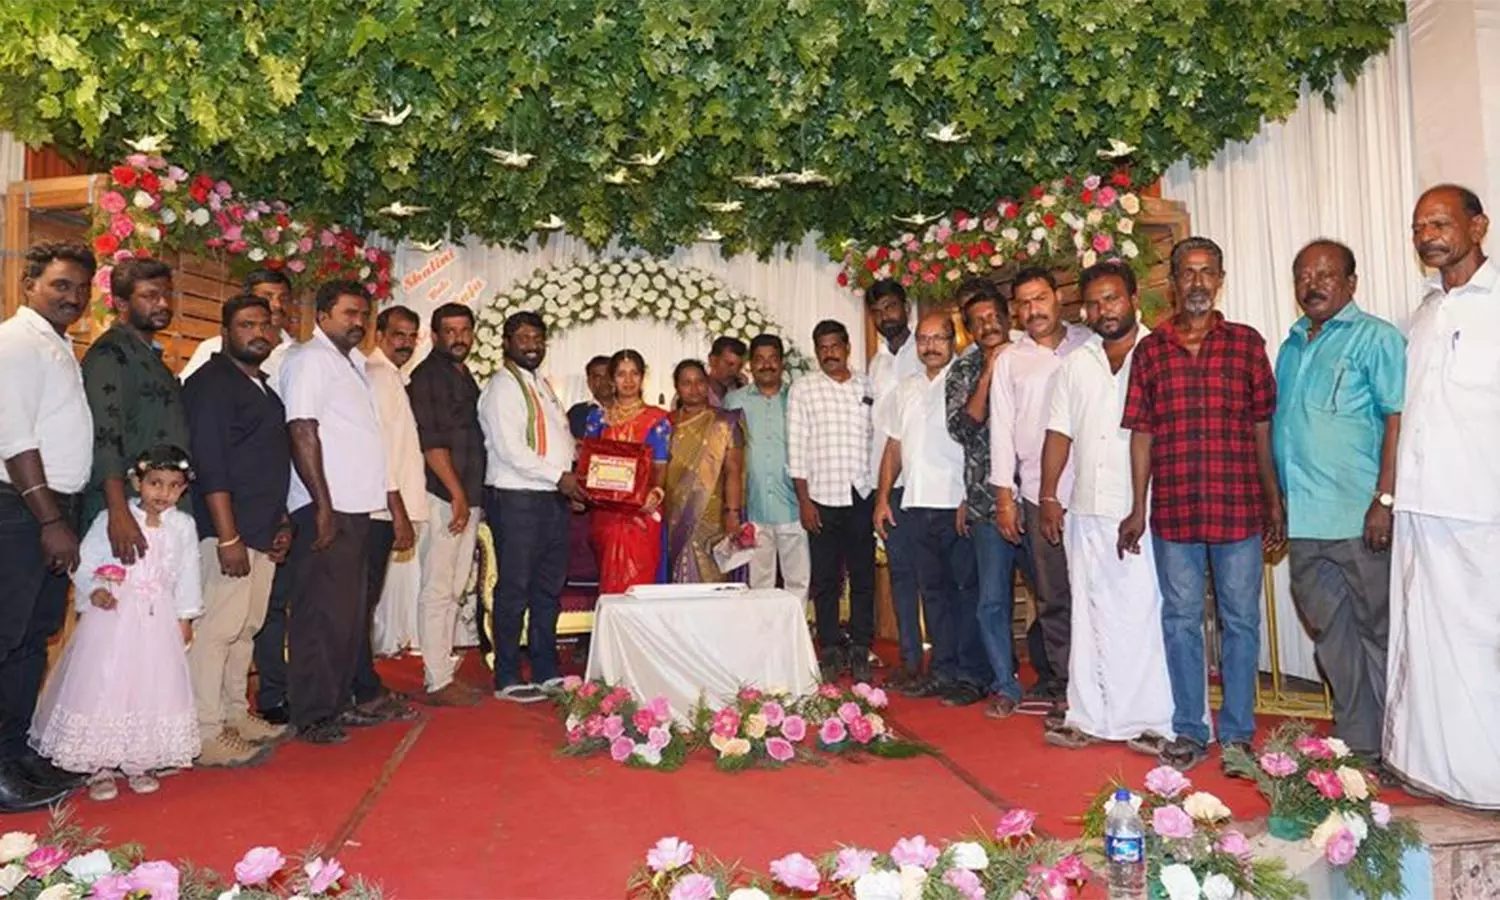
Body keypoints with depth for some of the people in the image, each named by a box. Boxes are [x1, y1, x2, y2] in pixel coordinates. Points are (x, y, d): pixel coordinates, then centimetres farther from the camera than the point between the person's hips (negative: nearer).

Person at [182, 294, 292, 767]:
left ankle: (236, 716, 24)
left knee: (246, 627, 14)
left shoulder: (263, 387, 19)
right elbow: (209, 465, -16)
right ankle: (207, 735, 0)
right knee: (216, 629, -7)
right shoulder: (211, 382, -8)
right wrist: (227, 537, -20)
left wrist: (281, 521, 17)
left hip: (262, 532, 9)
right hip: (227, 532, -9)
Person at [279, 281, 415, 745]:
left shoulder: (353, 364, 20)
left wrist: (396, 506, 18)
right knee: (323, 614, -4)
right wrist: (323, 507, -21)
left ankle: (340, 703, 23)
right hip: (327, 510, -9)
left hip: (358, 508, 9)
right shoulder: (310, 359, -6)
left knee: (352, 613, 13)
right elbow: (302, 433, -16)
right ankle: (312, 716, 4)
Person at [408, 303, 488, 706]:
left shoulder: (464, 376, 19)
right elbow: (432, 442, -14)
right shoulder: (427, 375, -6)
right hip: (443, 497, -9)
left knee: (453, 590, 12)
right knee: (438, 590, -5)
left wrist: (472, 497, 15)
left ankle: (444, 672, 19)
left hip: (468, 498, 9)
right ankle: (438, 681, 0)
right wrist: (457, 495, -17)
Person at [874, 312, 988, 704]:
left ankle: (972, 675, 8)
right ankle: (943, 669, 21)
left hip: (957, 505, -6)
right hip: (916, 506, 6)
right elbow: (894, 447, 19)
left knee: (969, 589, 0)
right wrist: (883, 498, 12)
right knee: (934, 590, 12)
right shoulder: (906, 389, 17)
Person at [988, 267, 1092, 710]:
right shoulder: (1009, 360, 10)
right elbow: (1001, 429, 9)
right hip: (1039, 494, 1)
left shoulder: (1089, 344, 8)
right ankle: (1062, 683, 15)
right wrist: (1004, 495, 4)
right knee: (1052, 596, 5)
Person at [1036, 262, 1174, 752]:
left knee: (1147, 614, -1)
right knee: (1091, 615, 9)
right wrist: (1049, 497, 7)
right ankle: (1089, 716, 17)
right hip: (1086, 510, 5)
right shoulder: (1076, 363, 15)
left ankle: (1155, 721, 10)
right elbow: (1060, 433, 13)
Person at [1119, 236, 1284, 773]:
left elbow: (1263, 428, 6)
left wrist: (1274, 505, 4)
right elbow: (1141, 433, 5)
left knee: (1241, 620, 7)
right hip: (1173, 512, 1)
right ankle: (1189, 733, 21)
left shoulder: (1246, 343, 5)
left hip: (1239, 509, 0)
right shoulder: (1149, 350, 6)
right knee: (1180, 620, 8)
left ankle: (1238, 733, 20)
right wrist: (1138, 509, 2)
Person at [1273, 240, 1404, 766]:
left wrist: (1385, 498, -18)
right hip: (1303, 521, 6)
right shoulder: (1291, 346, 17)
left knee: (1378, 631, 4)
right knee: (1332, 634, 12)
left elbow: (1398, 418, -10)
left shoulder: (1376, 338, -2)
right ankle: (1354, 741, 24)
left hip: (1358, 519, -6)